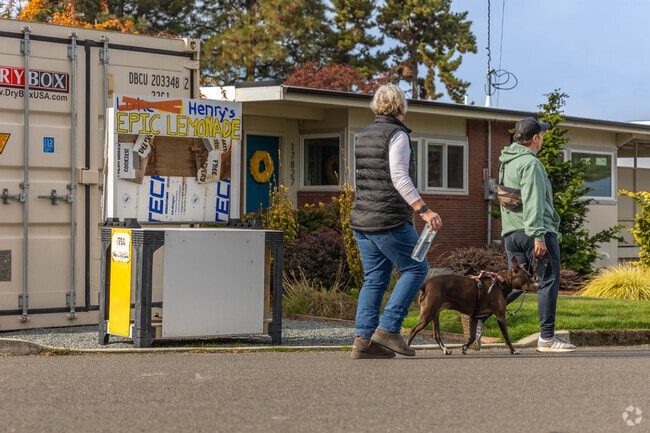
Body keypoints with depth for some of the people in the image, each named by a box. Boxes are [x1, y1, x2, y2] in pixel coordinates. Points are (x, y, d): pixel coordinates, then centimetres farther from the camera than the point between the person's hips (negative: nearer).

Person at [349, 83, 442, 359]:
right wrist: (424, 210, -22)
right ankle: (388, 328, -7)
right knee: (415, 268, 2)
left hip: (361, 220, 8)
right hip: (389, 221, -8)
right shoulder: (396, 134, -7)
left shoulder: (363, 136, 17)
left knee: (374, 278, 9)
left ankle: (363, 339, 1)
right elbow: (399, 178, -18)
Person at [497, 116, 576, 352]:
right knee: (548, 282, -3)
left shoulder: (507, 163, 18)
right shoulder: (530, 163, -11)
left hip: (511, 233, 9)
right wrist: (538, 235, -22)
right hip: (533, 231, -9)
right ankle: (547, 338, -3)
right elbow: (533, 203, -19)